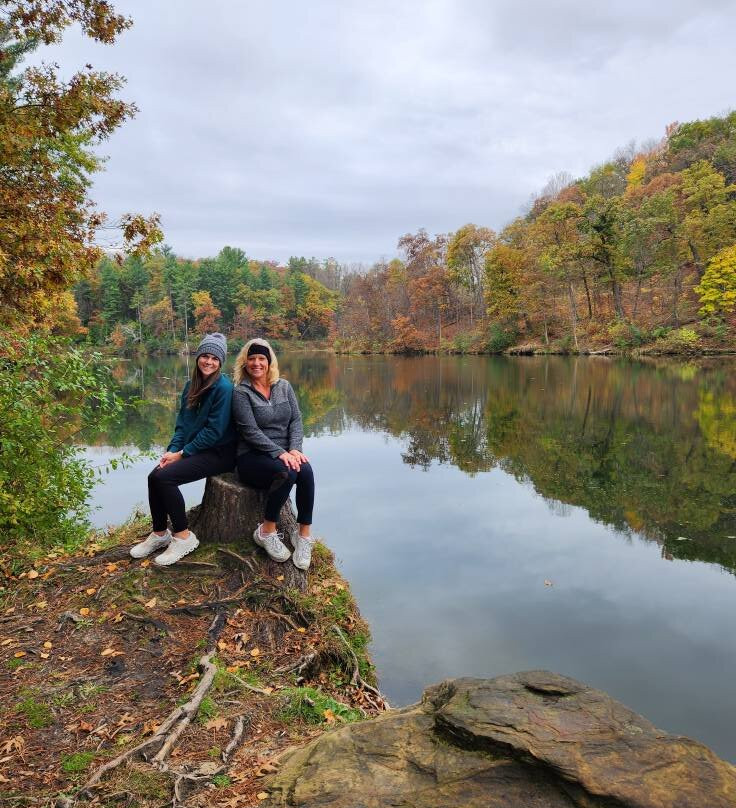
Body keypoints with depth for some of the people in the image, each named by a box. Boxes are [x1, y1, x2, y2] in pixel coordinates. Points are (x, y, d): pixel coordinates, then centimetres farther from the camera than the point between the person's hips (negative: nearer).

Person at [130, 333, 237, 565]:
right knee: (154, 476, -11)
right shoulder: (191, 385, 9)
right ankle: (160, 534, 7)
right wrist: (172, 450, -6)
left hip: (219, 453, -7)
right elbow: (183, 422, 10)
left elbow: (214, 431, -18)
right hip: (195, 449, 7)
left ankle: (183, 537, -7)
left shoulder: (223, 387, -16)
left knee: (165, 477, -21)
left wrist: (182, 454, -15)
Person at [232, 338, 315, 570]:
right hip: (252, 457, -4)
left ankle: (304, 535, -18)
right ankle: (266, 532, -13)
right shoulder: (241, 392, -5)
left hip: (284, 454, 4)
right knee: (287, 473, -33)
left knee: (305, 470, -29)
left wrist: (295, 449, -14)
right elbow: (250, 431, -14)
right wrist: (279, 453, -23)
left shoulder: (283, 386, 9)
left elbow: (296, 420, 4)